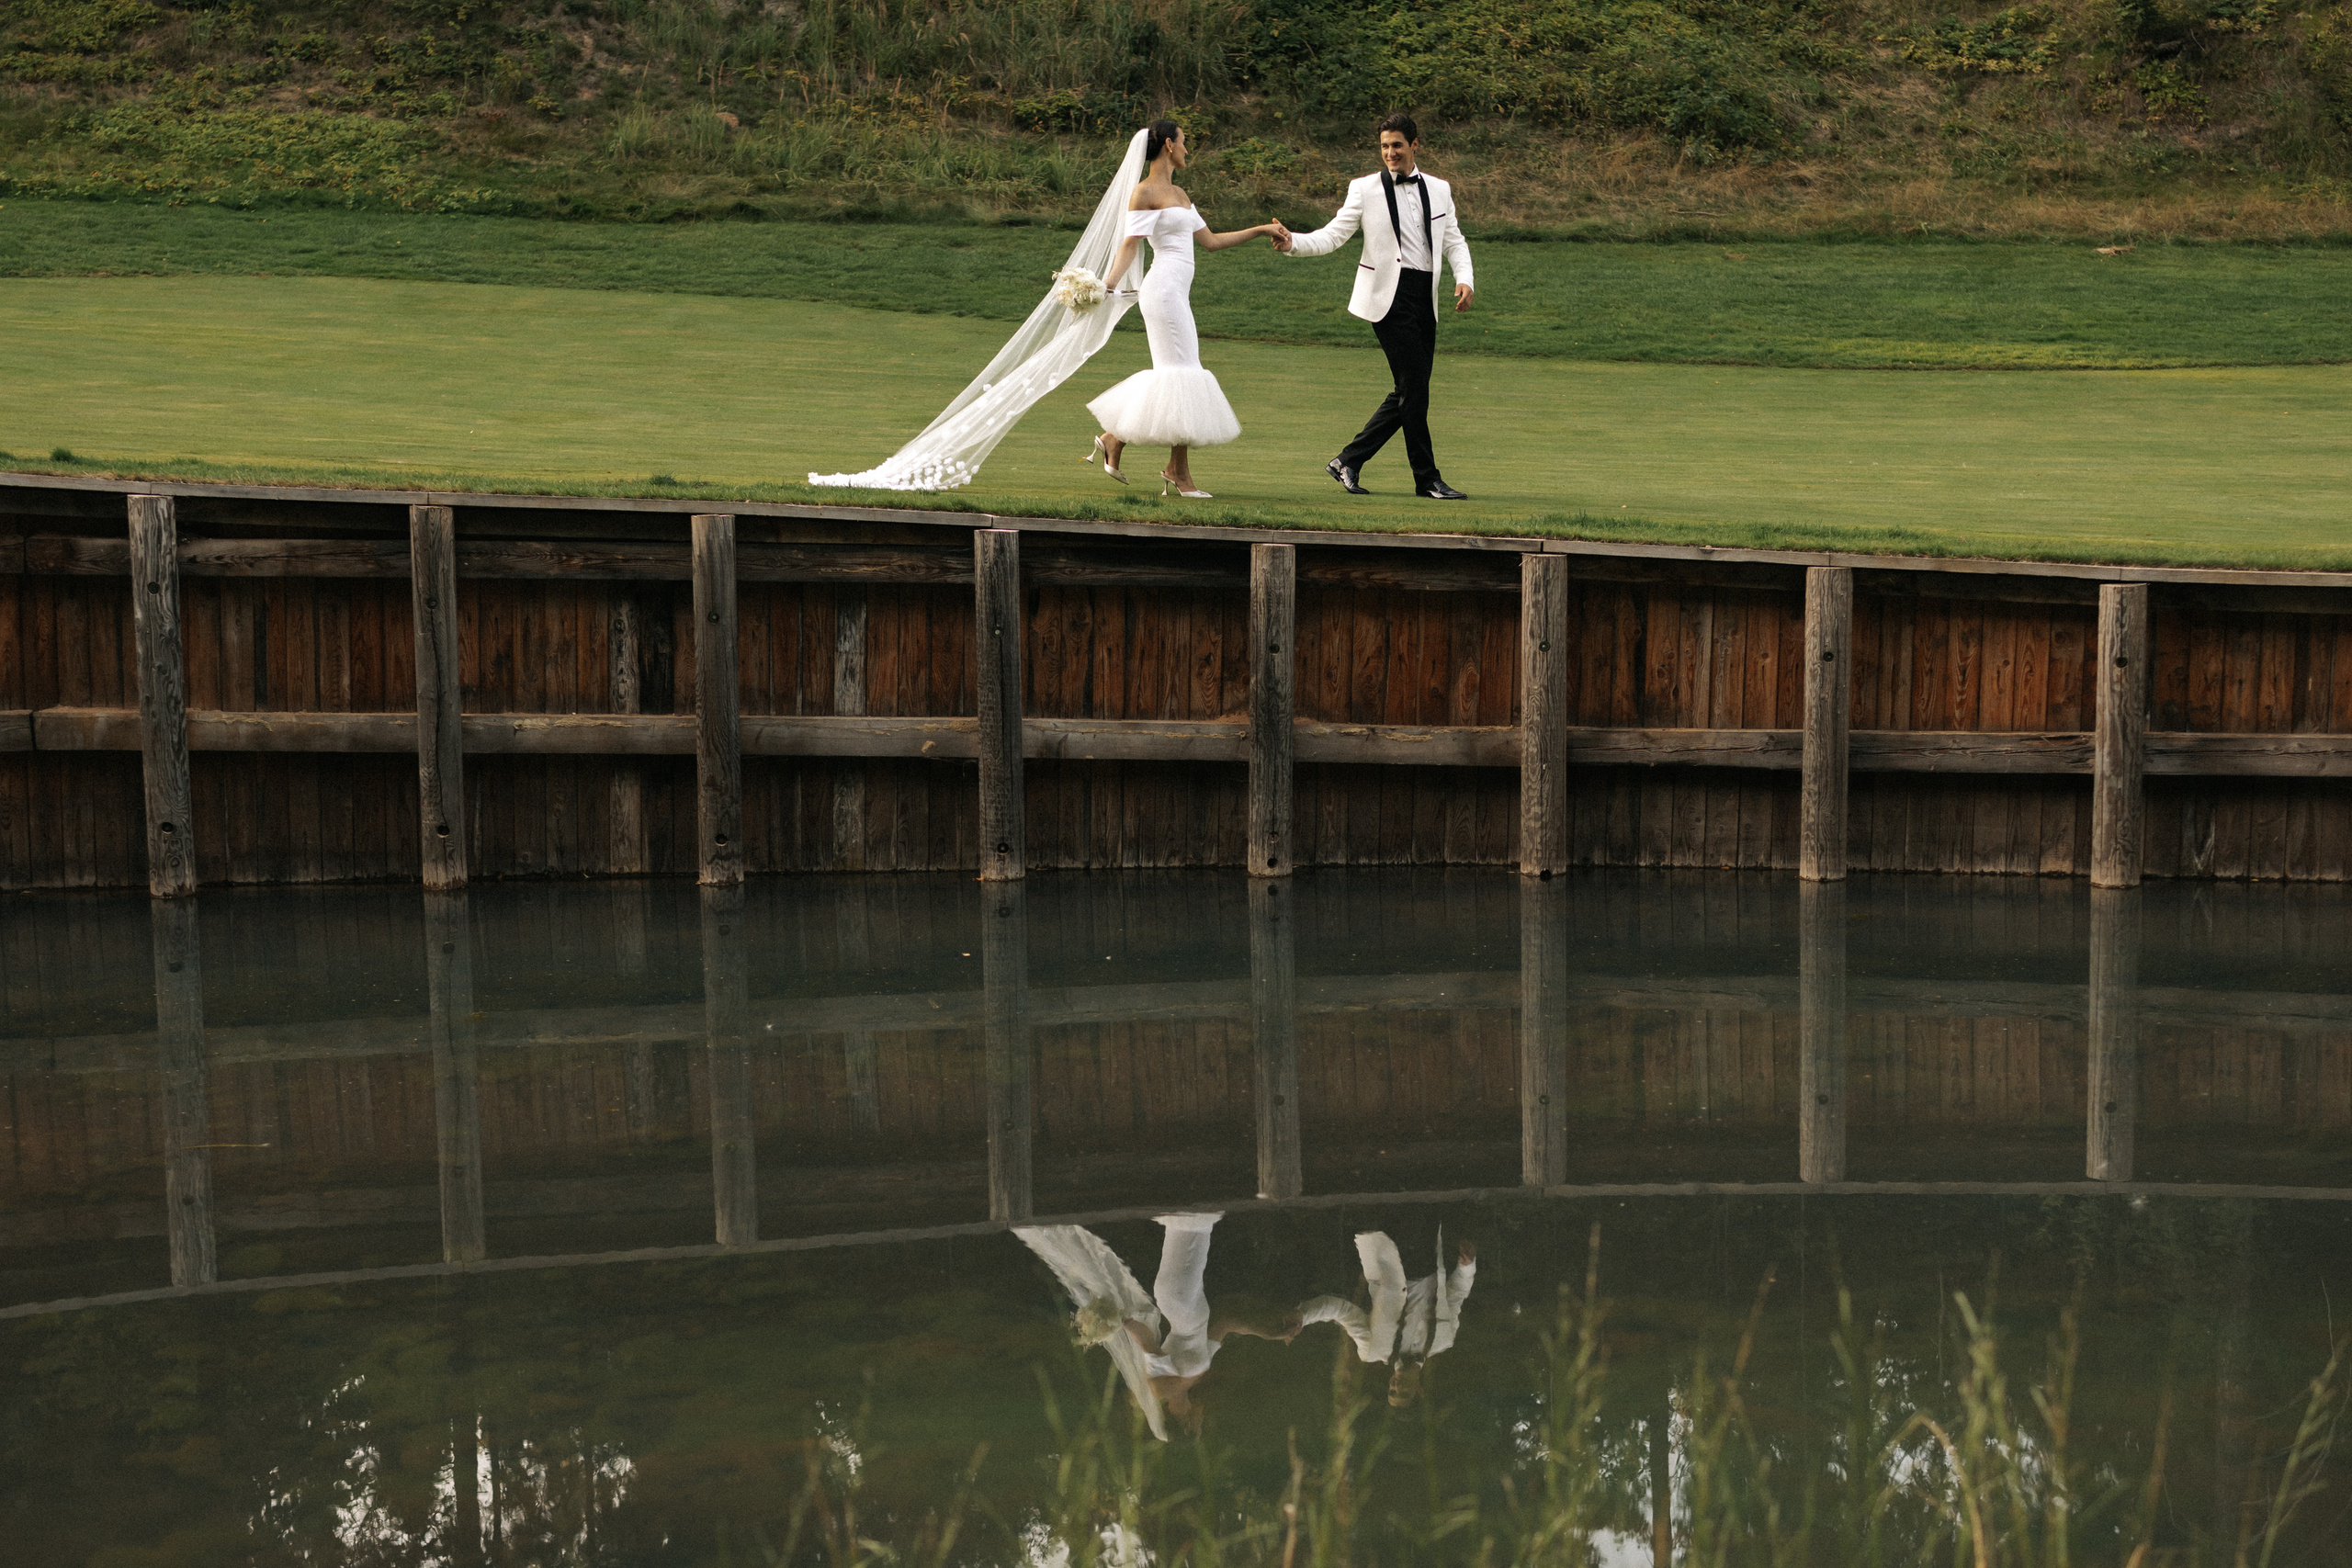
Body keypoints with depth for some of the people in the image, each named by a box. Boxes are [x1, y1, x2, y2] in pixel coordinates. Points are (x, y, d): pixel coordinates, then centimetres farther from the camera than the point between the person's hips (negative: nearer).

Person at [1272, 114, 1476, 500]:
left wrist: (1464, 279, -2)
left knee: (1410, 393, 5)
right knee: (1413, 385, -9)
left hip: (1425, 297, 5)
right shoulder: (1365, 189, 2)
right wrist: (1293, 242, -21)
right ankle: (1427, 478, 1)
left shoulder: (1439, 190, 14)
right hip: (1389, 295, -5)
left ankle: (1348, 461, 15)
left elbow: (1454, 241, 17)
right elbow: (1332, 236, -2)